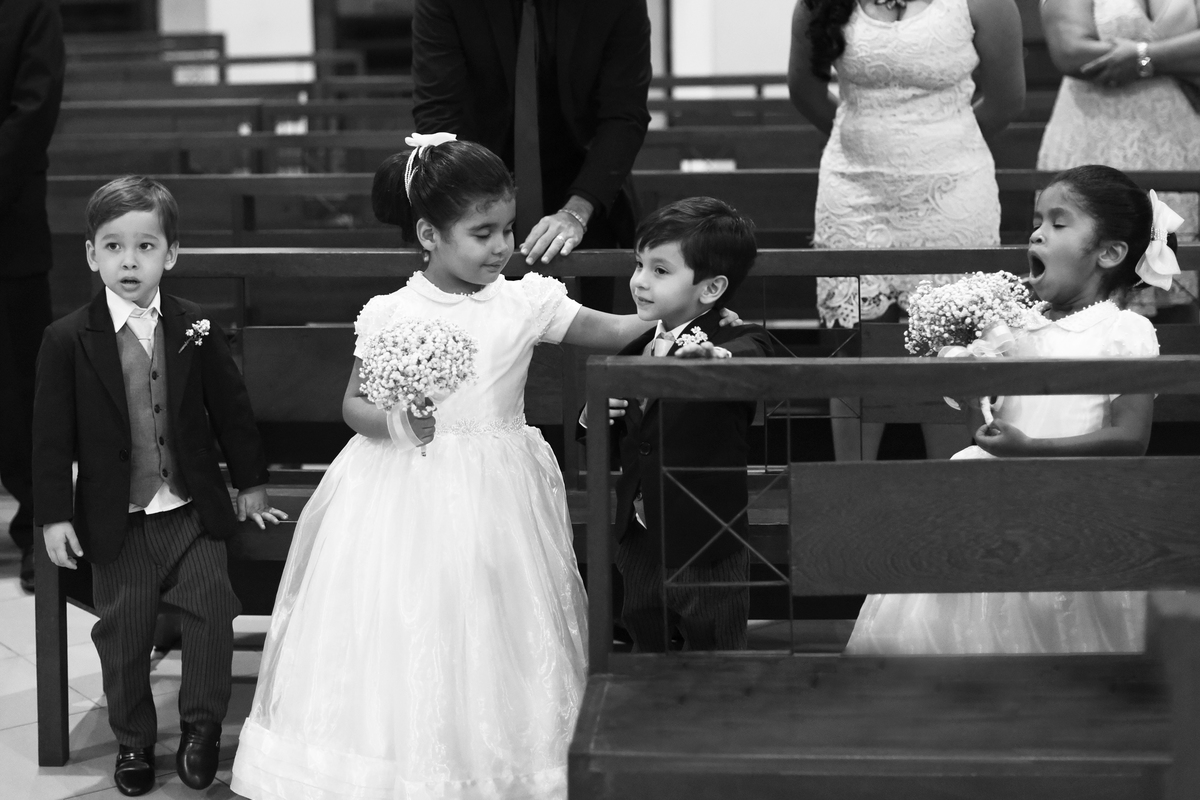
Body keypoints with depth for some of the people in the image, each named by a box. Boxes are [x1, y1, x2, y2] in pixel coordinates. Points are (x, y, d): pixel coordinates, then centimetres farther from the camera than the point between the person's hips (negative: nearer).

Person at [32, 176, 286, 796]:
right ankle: (133, 743, 26)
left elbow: (230, 411, 7)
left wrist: (250, 485, 11)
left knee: (213, 613, -2)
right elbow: (52, 435, -5)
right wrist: (55, 516, -7)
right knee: (122, 635, 8)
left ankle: (201, 725, 20)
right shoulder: (67, 340, -8)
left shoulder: (196, 330, -3)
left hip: (195, 512, 1)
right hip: (115, 523, -1)